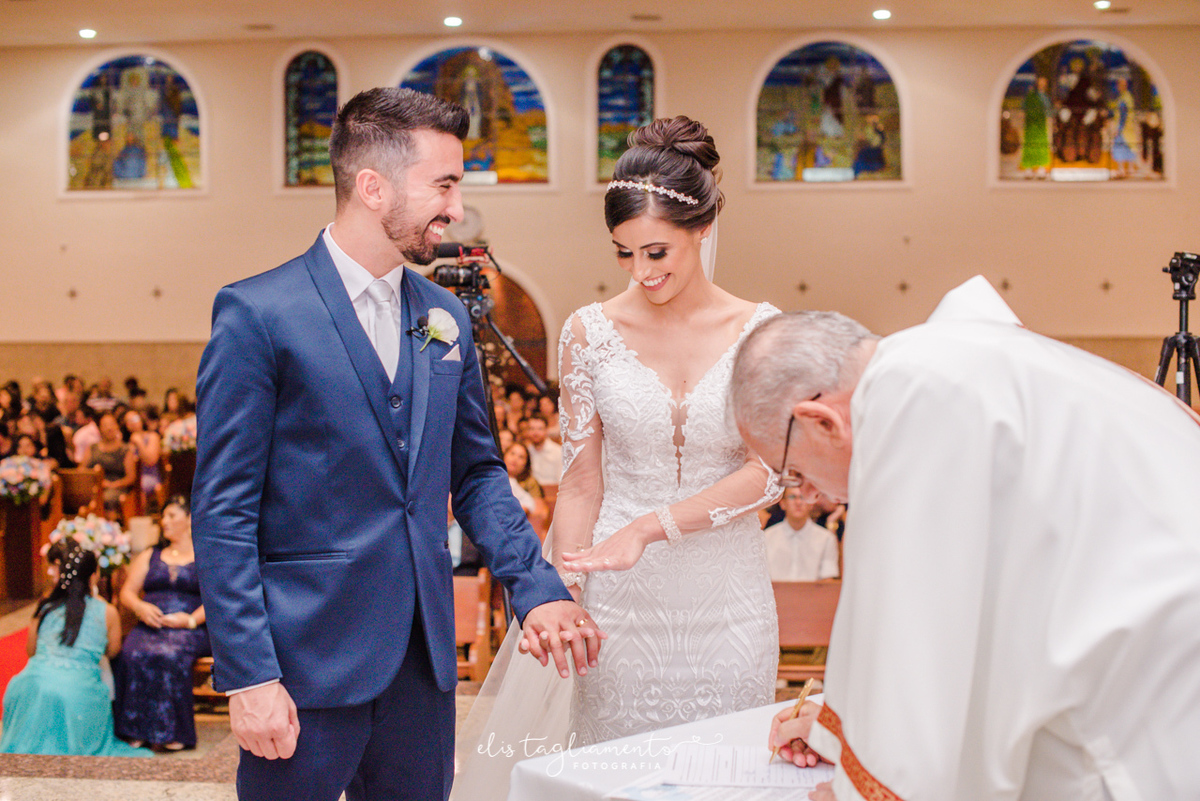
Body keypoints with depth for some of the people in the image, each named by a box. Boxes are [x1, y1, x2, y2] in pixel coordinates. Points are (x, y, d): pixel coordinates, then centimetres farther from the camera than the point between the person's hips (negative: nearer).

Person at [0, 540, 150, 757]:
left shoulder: (46, 606, 8)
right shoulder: (107, 612, 3)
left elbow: (31, 650, 18)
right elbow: (112, 652, 19)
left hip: (33, 684, 3)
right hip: (78, 691, -2)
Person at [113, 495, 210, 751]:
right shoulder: (149, 556, 25)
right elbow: (127, 592, 18)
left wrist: (191, 619, -15)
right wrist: (140, 607, -5)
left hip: (191, 629, -3)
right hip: (150, 626, 3)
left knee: (169, 655, -37)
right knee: (132, 654, -32)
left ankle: (173, 733, -30)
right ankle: (139, 731, -27)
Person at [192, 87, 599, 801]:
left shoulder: (446, 317, 9)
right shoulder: (257, 314, -10)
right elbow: (223, 513, -11)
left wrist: (537, 589, 2)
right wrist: (249, 675, -15)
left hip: (423, 658, 6)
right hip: (307, 662, -5)